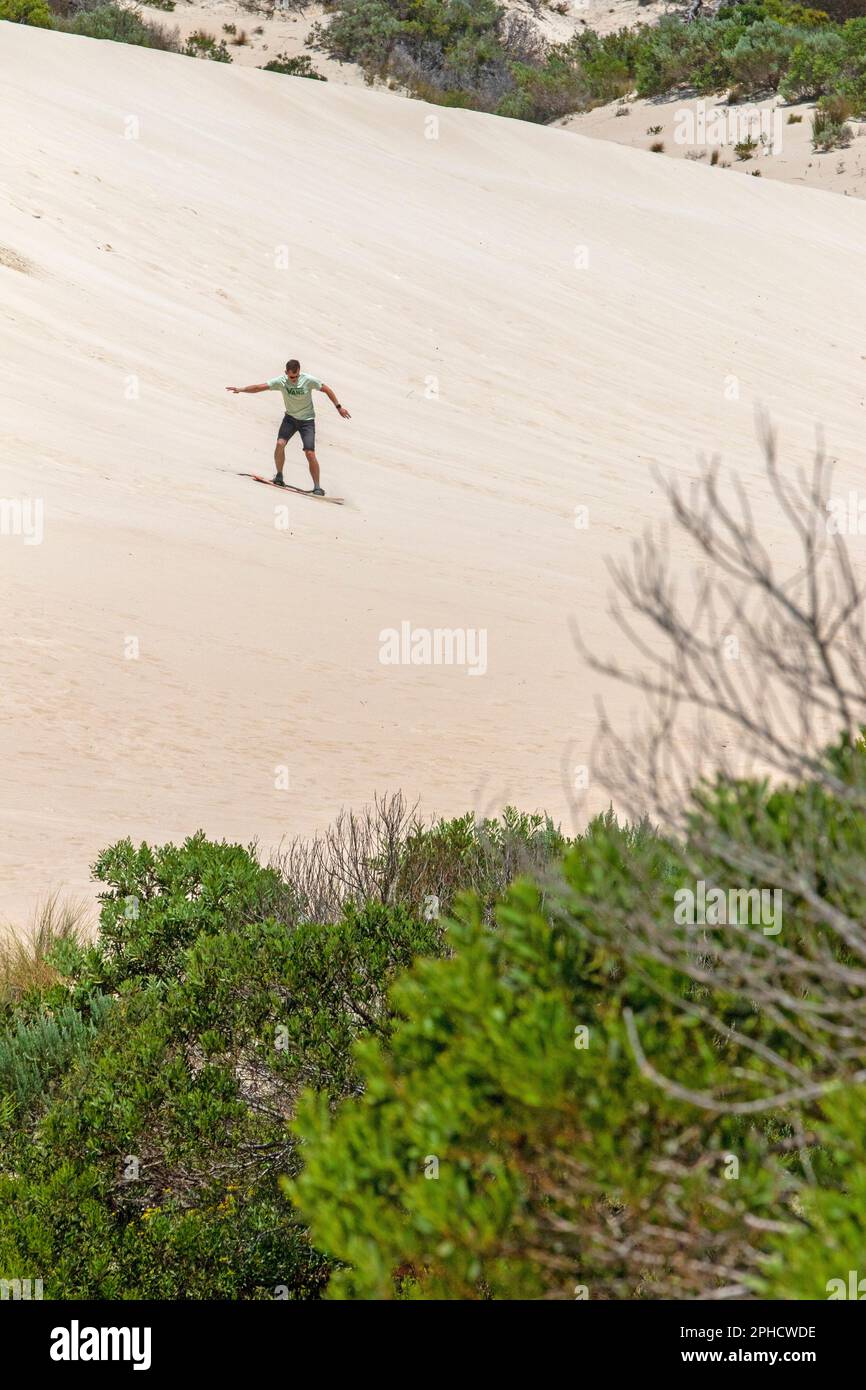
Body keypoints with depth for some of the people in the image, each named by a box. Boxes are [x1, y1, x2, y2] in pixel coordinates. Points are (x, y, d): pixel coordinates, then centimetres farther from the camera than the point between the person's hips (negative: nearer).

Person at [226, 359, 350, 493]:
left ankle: (317, 487, -1)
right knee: (280, 443, -20)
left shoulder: (309, 380, -18)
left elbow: (326, 390, -5)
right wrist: (241, 389, -31)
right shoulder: (281, 381, -14)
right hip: (290, 418, 2)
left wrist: (338, 407, -1)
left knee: (310, 453, -12)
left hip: (307, 420, -2)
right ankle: (279, 475, 1)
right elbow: (259, 387, -19)